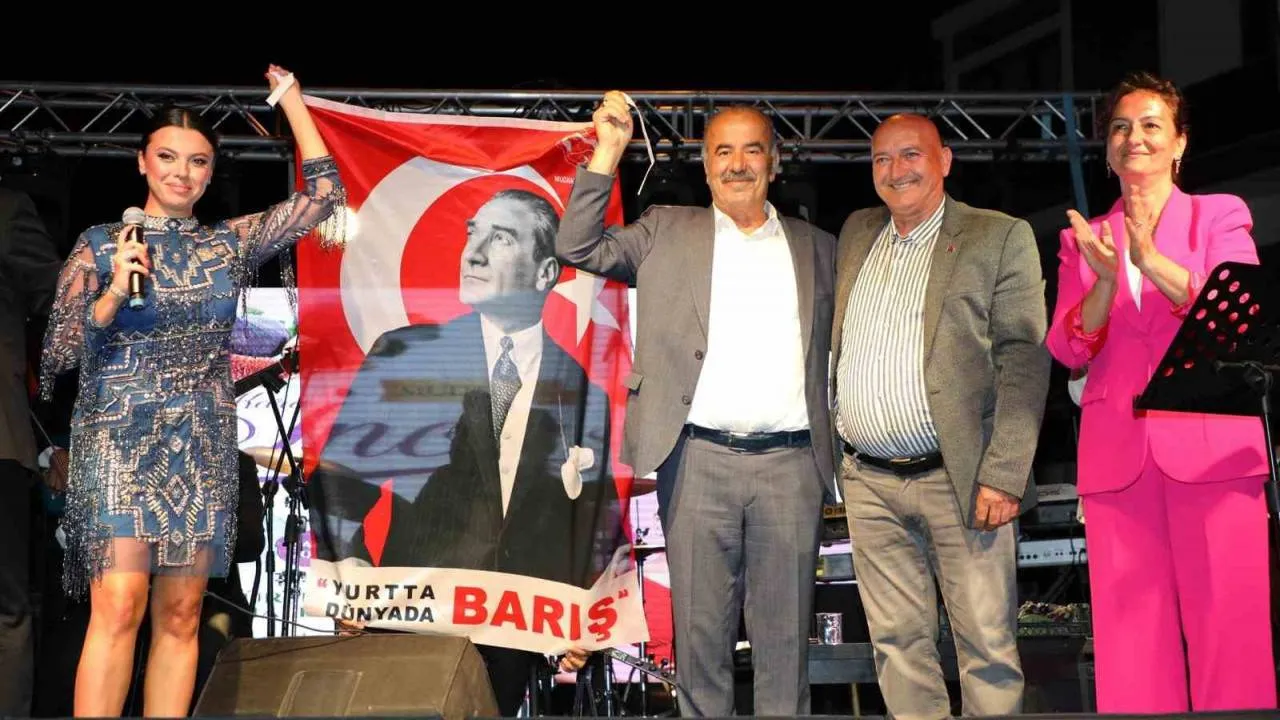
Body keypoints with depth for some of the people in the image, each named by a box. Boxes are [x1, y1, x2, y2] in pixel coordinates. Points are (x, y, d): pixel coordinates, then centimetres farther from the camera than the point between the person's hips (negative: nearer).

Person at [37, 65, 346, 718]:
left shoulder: (231, 242, 9)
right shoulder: (98, 246, 2)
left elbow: (324, 192, 4)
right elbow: (57, 356, -2)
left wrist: (288, 94, 4)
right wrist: (113, 295, -17)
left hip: (203, 446, 3)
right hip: (119, 438, -3)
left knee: (180, 615, 2)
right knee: (118, 605, -16)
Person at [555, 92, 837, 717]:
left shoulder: (817, 249, 15)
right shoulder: (666, 232, 12)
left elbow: (839, 351, 17)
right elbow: (578, 247, 3)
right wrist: (608, 151, -2)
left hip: (792, 462, 1)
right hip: (698, 460, -1)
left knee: (785, 635, 6)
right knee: (700, 630, 4)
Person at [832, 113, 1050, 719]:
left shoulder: (1000, 238, -2)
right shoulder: (856, 233, 14)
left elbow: (1024, 361, -8)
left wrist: (1003, 475, -16)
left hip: (957, 480, -5)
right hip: (869, 484, 5)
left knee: (987, 642, -3)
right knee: (897, 642, 8)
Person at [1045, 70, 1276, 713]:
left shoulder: (1220, 216, 11)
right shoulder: (1083, 239, 17)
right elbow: (1067, 349, 6)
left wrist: (1151, 260, -19)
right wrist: (1105, 279, -13)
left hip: (1211, 446, -2)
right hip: (1118, 454, 2)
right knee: (1133, 642, -1)